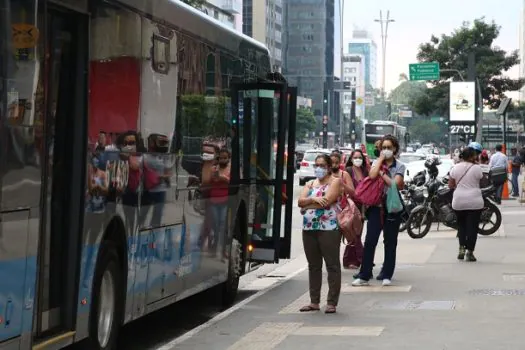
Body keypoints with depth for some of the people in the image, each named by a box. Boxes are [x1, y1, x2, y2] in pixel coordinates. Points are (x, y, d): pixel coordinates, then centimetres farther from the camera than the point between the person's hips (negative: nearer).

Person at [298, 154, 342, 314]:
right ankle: (314, 301, 15)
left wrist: (307, 205, -3)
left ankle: (332, 303, -4)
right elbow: (301, 201, 4)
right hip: (309, 229, 6)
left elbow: (326, 201, -14)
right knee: (313, 266, 9)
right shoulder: (310, 184, 19)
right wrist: (314, 200, -15)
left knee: (332, 265, -4)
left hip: (328, 229, -6)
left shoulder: (334, 182, 1)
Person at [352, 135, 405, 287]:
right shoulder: (377, 162, 9)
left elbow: (395, 184, -12)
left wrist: (382, 173, -9)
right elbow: (372, 175, -14)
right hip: (376, 205, 1)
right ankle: (364, 276, -2)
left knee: (390, 242, 5)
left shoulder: (400, 166, 3)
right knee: (370, 241, -4)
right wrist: (381, 158, -7)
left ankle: (387, 275, 12)